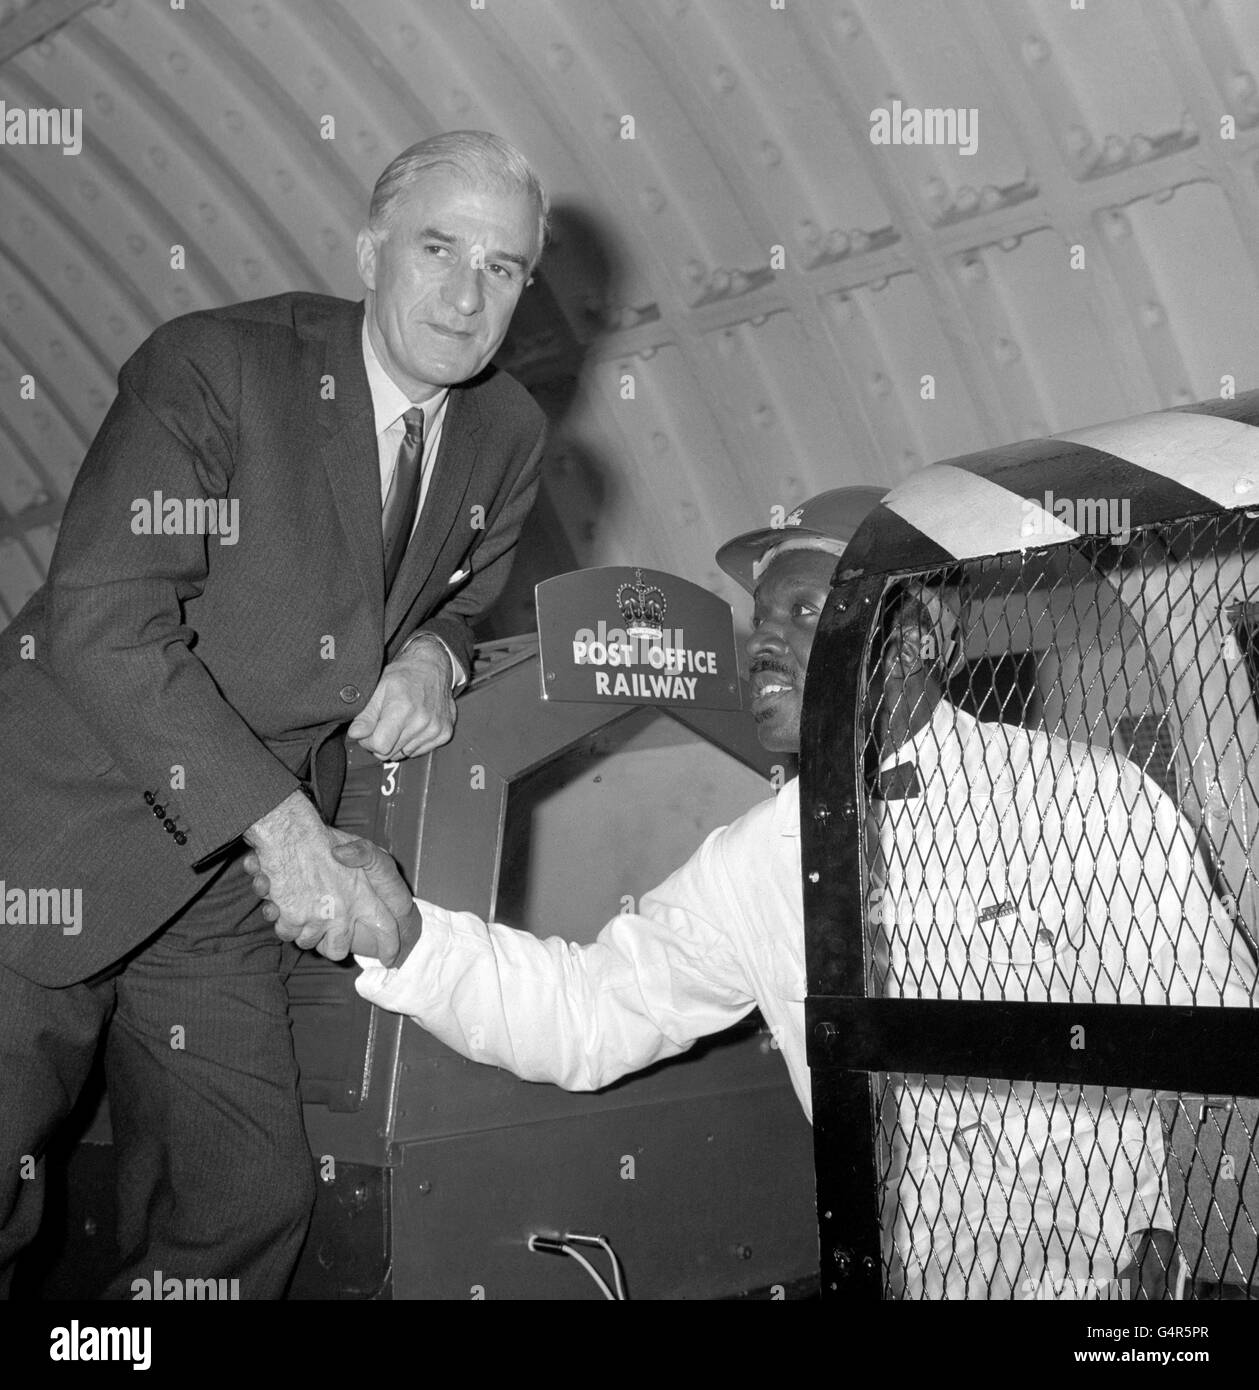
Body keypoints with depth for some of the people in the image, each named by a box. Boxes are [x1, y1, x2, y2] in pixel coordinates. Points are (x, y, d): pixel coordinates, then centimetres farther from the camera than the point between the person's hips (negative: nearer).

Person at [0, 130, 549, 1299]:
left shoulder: (507, 435, 3)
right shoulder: (213, 366, -16)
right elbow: (103, 623, -22)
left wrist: (432, 654, -6)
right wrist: (282, 822, -27)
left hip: (227, 889, 6)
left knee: (249, 1203, 11)